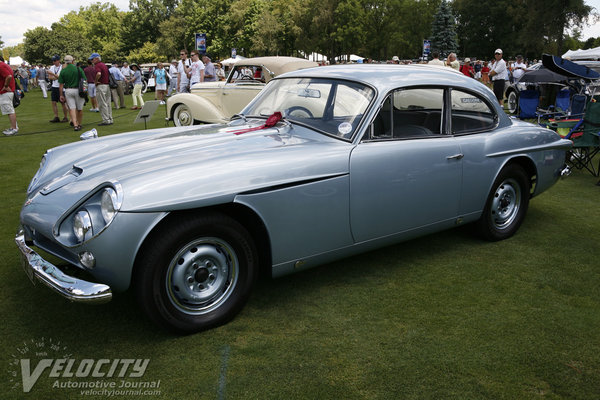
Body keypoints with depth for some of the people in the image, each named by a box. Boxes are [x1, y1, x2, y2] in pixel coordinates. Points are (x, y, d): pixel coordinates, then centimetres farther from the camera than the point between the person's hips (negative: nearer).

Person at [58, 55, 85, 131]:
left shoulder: (63, 71, 1)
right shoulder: (78, 69, -3)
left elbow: (61, 85, 1)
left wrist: (61, 95, 8)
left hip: (68, 91, 1)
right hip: (78, 90, -1)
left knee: (72, 108, 1)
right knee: (79, 109, 10)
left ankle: (75, 125, -13)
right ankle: (79, 124, 18)